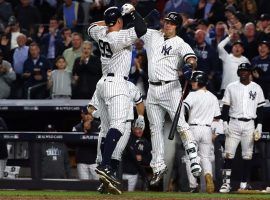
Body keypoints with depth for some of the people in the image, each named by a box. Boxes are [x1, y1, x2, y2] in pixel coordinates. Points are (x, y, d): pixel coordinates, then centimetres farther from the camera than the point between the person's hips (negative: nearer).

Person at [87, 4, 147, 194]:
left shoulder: (101, 33, 8)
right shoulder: (120, 36, -13)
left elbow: (92, 26, 31)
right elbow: (141, 29, -23)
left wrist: (109, 20, 24)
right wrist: (133, 12, -10)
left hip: (103, 83, 9)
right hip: (117, 85, -9)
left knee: (113, 127, 11)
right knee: (118, 126, -17)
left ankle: (107, 170, 7)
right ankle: (104, 166, -32)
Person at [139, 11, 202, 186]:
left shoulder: (180, 44, -3)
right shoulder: (152, 36, 14)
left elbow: (192, 58, -19)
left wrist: (189, 66, -41)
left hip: (170, 88, -6)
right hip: (153, 90, 6)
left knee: (180, 123, -17)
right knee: (155, 129, 9)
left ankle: (194, 159, -20)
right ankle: (159, 166, 15)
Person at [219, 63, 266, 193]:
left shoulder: (256, 88, 7)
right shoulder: (231, 87, 6)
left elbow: (260, 109, 7)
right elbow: (225, 107, 6)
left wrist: (259, 127, 0)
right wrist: (225, 124, -5)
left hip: (249, 125, 1)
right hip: (234, 124, -1)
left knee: (247, 156, 1)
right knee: (229, 154, -8)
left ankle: (244, 184, 6)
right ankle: (226, 183, -8)